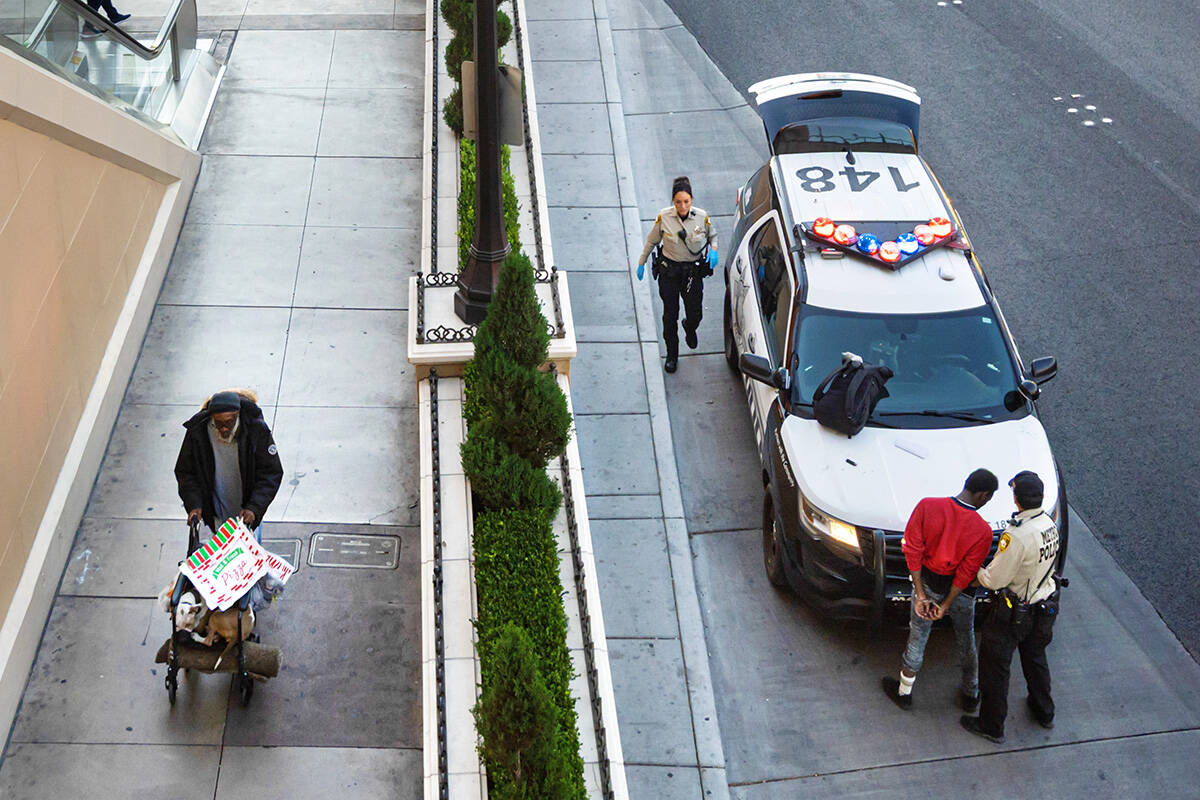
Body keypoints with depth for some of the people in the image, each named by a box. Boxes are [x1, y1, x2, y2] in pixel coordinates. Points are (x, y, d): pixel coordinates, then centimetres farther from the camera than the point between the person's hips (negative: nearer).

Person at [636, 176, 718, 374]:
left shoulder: (702, 217, -11)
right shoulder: (663, 217, -13)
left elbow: (713, 235, 8)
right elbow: (652, 241, 3)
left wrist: (713, 250, -12)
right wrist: (641, 263, 9)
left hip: (693, 272, 0)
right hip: (669, 270, 0)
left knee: (695, 314, 2)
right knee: (670, 314, 5)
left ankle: (689, 328, 42)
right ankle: (672, 355, 25)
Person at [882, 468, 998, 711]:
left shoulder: (927, 506, -19)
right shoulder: (982, 531, -23)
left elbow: (913, 549, -16)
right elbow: (966, 573, -19)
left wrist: (921, 595, -12)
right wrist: (945, 606, -10)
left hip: (927, 582, 1)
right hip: (959, 592, -1)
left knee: (917, 637, 19)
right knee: (966, 641, 22)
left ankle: (904, 693, 37)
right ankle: (970, 695, 40)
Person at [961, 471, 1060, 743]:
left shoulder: (1016, 535, -32)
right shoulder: (1048, 523, -6)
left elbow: (995, 580, -25)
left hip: (1013, 613, -7)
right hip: (1045, 607, 8)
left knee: (994, 667, 11)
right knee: (1035, 657, 29)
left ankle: (992, 726, 25)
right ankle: (1044, 712, 47)